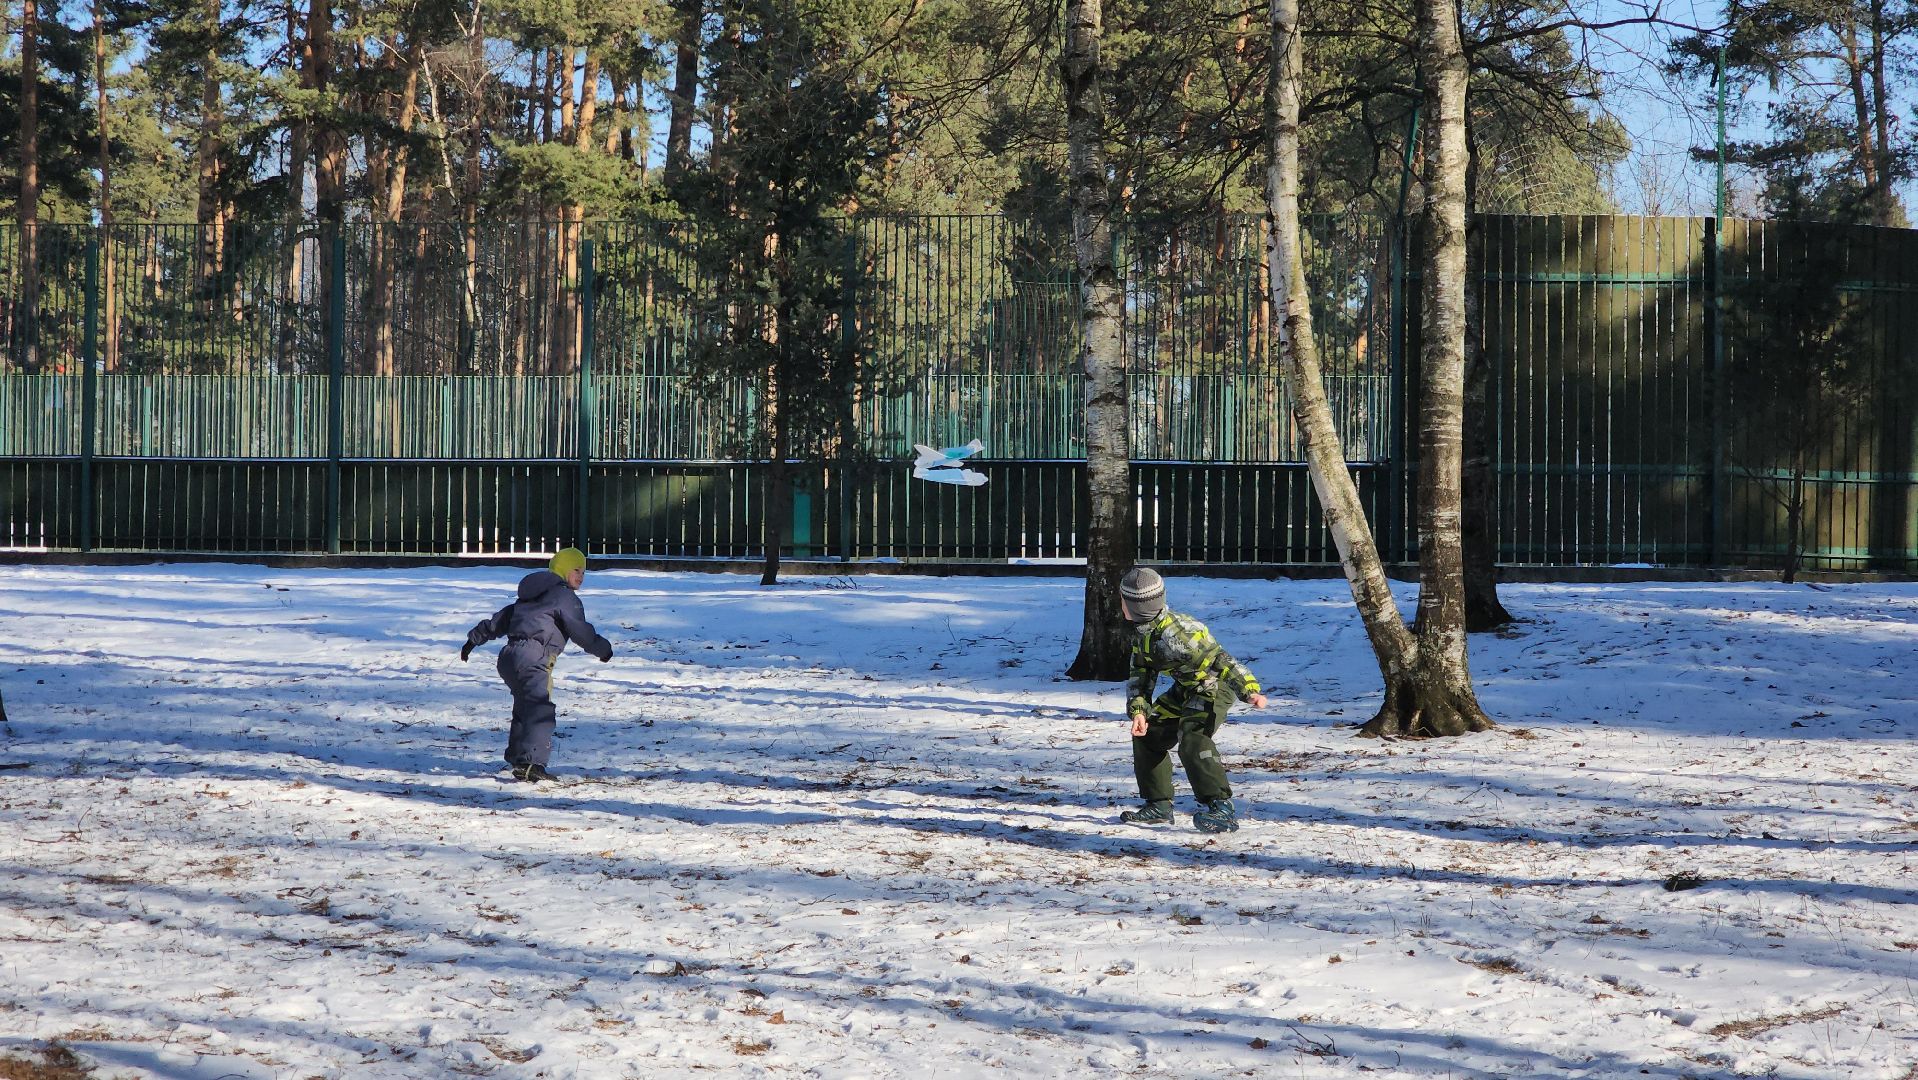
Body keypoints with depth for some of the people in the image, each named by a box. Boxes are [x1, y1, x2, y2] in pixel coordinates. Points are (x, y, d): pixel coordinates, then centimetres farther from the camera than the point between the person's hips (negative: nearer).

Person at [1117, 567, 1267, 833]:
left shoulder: (1174, 634, -31)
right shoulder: (1143, 632, -1)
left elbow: (1219, 660, -34)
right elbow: (1140, 675, 4)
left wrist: (1249, 691, -43)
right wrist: (1138, 711, -12)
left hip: (1213, 688, -10)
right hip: (1185, 690, 10)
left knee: (1192, 740, -30)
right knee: (1147, 736, 12)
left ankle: (1221, 807, -32)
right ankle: (1159, 806, 20)